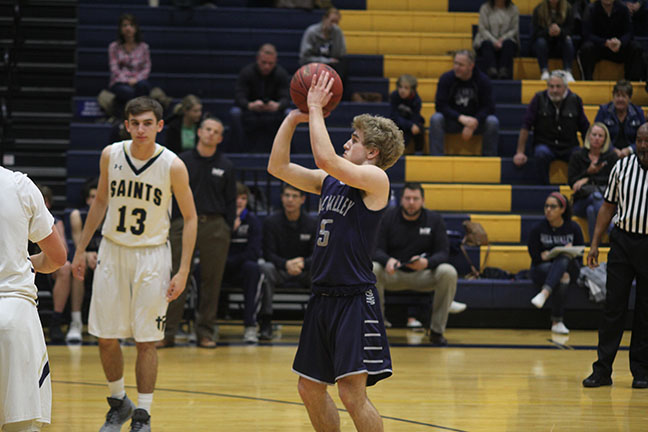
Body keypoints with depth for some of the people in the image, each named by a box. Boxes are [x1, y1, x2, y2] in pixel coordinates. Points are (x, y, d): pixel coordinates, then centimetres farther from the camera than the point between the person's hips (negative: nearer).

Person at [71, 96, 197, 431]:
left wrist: (183, 271, -10)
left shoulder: (173, 166, -13)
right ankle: (119, 403, 27)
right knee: (106, 337, 6)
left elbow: (190, 218, -4)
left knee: (146, 341, -2)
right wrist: (81, 249, 11)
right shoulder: (111, 155, -4)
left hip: (151, 256, -3)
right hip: (112, 252, 3)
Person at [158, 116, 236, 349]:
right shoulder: (183, 161, 5)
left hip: (215, 226, 1)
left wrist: (227, 230, 4)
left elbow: (231, 202, 12)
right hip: (184, 223, -1)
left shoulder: (226, 166, 9)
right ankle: (167, 332, -2)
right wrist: (171, 224, 0)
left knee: (211, 280, 3)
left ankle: (205, 332, 12)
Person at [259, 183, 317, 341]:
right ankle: (265, 322, -31)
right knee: (265, 268, -34)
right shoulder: (271, 222, -5)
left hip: (304, 272, 1)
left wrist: (302, 263, -31)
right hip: (279, 271, -1)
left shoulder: (312, 223, -2)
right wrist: (286, 264, -32)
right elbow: (268, 254, -10)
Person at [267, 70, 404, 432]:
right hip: (324, 295, 9)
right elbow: (278, 167, 16)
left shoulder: (376, 179, -9)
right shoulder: (330, 182, 15)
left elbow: (326, 158, -22)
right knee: (310, 388, 13)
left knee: (353, 393, -14)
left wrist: (316, 108, -13)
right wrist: (293, 118, 9)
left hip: (355, 297, -9)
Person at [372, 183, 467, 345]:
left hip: (423, 275, 0)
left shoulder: (434, 219, 1)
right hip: (393, 276, 0)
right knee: (371, 269, -33)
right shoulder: (388, 217, 0)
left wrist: (427, 262, -28)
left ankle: (437, 330, -19)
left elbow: (443, 252, -5)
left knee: (449, 273, -31)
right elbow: (377, 250, -5)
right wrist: (387, 260, -30)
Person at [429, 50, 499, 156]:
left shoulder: (483, 80, -8)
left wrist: (473, 124, -26)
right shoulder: (446, 78, -9)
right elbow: (440, 105, -15)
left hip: (476, 120, 0)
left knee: (492, 122, -29)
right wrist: (461, 118, -30)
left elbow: (488, 107, -10)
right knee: (436, 119, -30)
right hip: (452, 120, 0)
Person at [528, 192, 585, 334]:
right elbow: (534, 255, -5)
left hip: (569, 266, 1)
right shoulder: (538, 229, -5)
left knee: (563, 259, -38)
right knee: (562, 279, -38)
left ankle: (544, 293, -56)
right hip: (542, 269, -1)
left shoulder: (573, 227, -1)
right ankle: (557, 322, -39)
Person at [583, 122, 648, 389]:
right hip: (623, 240, 2)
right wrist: (595, 243, 7)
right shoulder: (622, 167, 6)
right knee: (613, 306, -1)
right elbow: (609, 206, 11)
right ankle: (602, 369, 0)